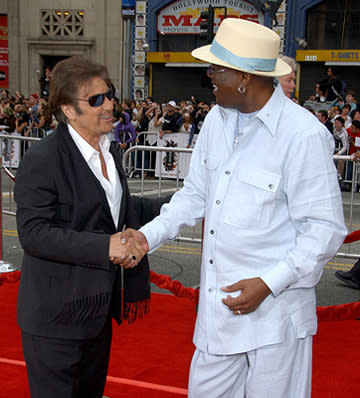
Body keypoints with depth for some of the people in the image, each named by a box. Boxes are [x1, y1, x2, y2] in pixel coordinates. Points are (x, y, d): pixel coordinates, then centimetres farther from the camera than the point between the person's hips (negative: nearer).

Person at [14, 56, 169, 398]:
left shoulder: (107, 150, 9)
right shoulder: (41, 160, -19)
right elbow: (33, 233, -24)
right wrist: (104, 247, -30)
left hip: (99, 306, 8)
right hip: (56, 316, -8)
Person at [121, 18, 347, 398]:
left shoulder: (303, 134, -18)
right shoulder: (217, 120, 4)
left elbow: (325, 228, -15)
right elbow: (195, 194, 14)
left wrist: (269, 284, -20)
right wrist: (148, 235, 2)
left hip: (274, 310, -6)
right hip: (217, 304, 7)